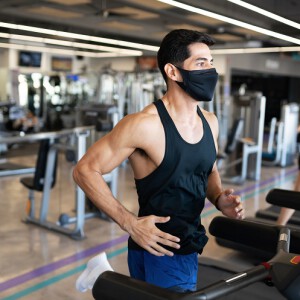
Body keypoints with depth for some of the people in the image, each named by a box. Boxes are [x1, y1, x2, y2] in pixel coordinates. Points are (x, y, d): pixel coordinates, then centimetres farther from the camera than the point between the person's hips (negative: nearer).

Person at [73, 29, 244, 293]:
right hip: (158, 254, -7)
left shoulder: (210, 122, 2)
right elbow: (85, 171, -16)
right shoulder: (145, 124, -20)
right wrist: (131, 224, -20)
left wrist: (218, 198, -3)